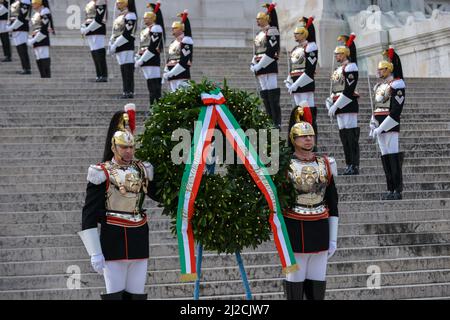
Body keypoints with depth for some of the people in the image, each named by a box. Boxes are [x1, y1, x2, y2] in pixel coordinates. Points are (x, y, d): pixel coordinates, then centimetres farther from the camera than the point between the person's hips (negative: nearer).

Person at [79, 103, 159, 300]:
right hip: (113, 241, -5)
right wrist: (95, 253, -11)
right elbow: (89, 215, -7)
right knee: (114, 294, -4)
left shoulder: (142, 170, 8)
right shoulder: (102, 173, -5)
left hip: (139, 240, 5)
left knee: (137, 294, 8)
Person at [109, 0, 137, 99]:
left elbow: (127, 33, -18)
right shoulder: (120, 16, 18)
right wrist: (111, 44, 10)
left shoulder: (130, 16, -10)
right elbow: (115, 32, 22)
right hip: (120, 47, 10)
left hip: (126, 46, -10)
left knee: (128, 69, -9)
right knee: (123, 69, 10)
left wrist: (114, 45, -17)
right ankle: (126, 92, 13)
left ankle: (130, 92, -10)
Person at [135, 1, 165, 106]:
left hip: (152, 58, -9)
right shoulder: (145, 30, 20)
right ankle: (152, 104, 11)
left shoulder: (155, 28, -9)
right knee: (149, 81, 9)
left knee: (155, 81, -11)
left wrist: (141, 60, -18)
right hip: (146, 59, 9)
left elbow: (153, 46, -17)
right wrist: (137, 59, 14)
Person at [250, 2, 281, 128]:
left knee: (272, 93, -11)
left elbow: (271, 52, -16)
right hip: (260, 68, 9)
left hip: (269, 66, -9)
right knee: (264, 93, 7)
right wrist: (253, 65, 9)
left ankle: (277, 122, -12)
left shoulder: (271, 31, -7)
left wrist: (258, 65, -17)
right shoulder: (259, 34, 20)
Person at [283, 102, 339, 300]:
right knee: (295, 280, 1)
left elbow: (333, 204, 11)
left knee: (318, 283, 8)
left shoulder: (325, 164, 7)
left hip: (320, 230, 4)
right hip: (295, 230, -4)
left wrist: (333, 239, 8)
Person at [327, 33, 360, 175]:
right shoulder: (338, 70, 19)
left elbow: (348, 90, -17)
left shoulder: (350, 68, -9)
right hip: (340, 108, 9)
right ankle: (349, 166, 12)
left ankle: (355, 166, -9)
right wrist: (329, 103, 5)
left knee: (351, 136, -9)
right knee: (343, 136, 9)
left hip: (349, 106, -9)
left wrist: (335, 106, -18)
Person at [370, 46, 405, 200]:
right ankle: (390, 189, 12)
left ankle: (398, 190, -8)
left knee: (394, 158, -10)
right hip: (381, 128, 8)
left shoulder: (396, 85, -8)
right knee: (385, 157, 7)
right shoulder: (378, 86, 18)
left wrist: (380, 128, -17)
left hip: (392, 127, -8)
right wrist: (373, 126, 11)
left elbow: (396, 110, -15)